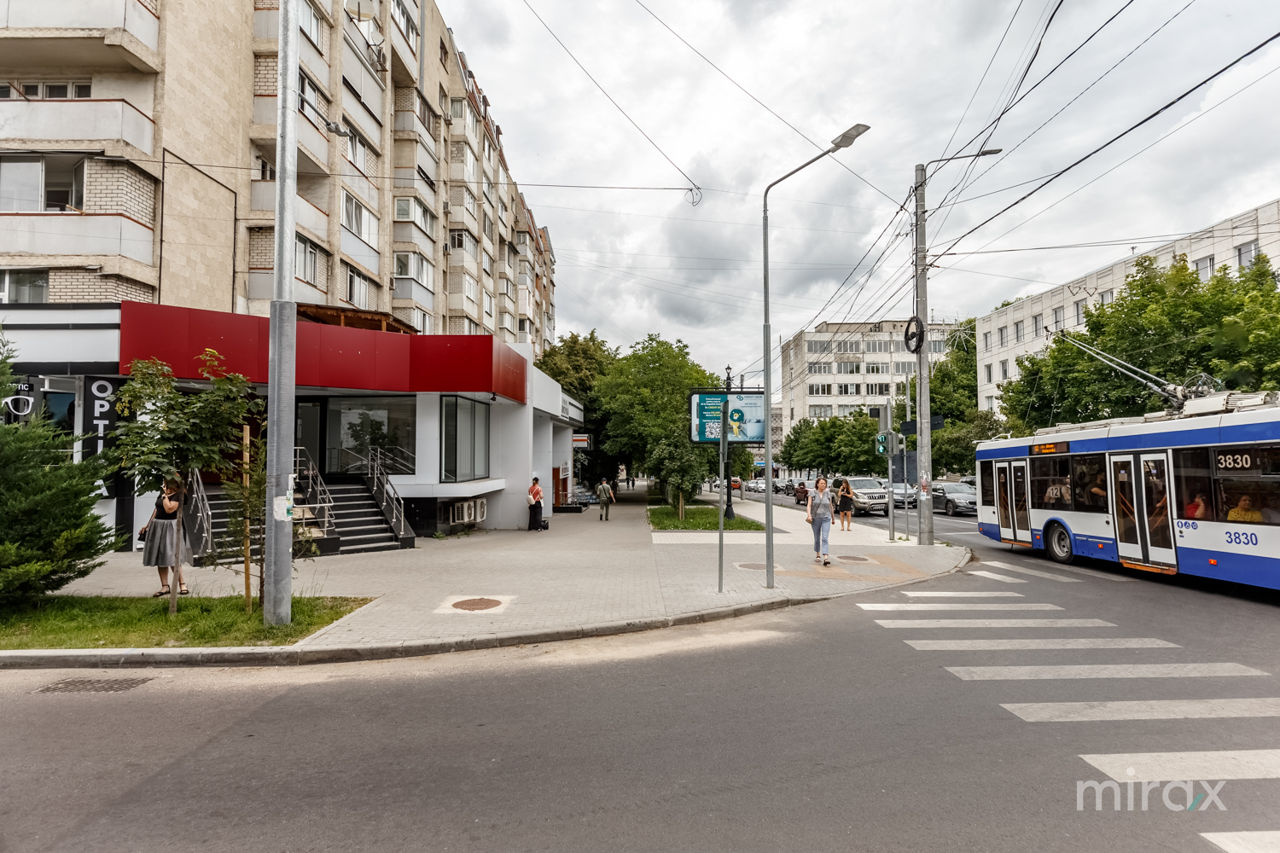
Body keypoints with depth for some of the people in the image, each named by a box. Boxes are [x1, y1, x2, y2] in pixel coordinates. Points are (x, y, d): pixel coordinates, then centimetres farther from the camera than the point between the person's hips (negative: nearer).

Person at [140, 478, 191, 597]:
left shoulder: (177, 495, -11)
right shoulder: (162, 491, 12)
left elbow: (169, 509, -24)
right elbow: (156, 509, 20)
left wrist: (165, 495, -12)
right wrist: (148, 524, 21)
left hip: (169, 527, -8)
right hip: (157, 526, 8)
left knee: (172, 557, -11)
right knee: (159, 558, 8)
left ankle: (182, 584, -3)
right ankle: (165, 587, 13)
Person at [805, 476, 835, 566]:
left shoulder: (828, 494, 5)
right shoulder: (812, 493, 0)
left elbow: (830, 507, 14)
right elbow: (809, 505, -7)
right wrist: (809, 515, -23)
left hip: (826, 518, 0)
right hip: (815, 518, 0)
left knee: (825, 538, -13)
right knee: (817, 538, 11)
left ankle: (825, 558, -22)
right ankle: (818, 555, 32)